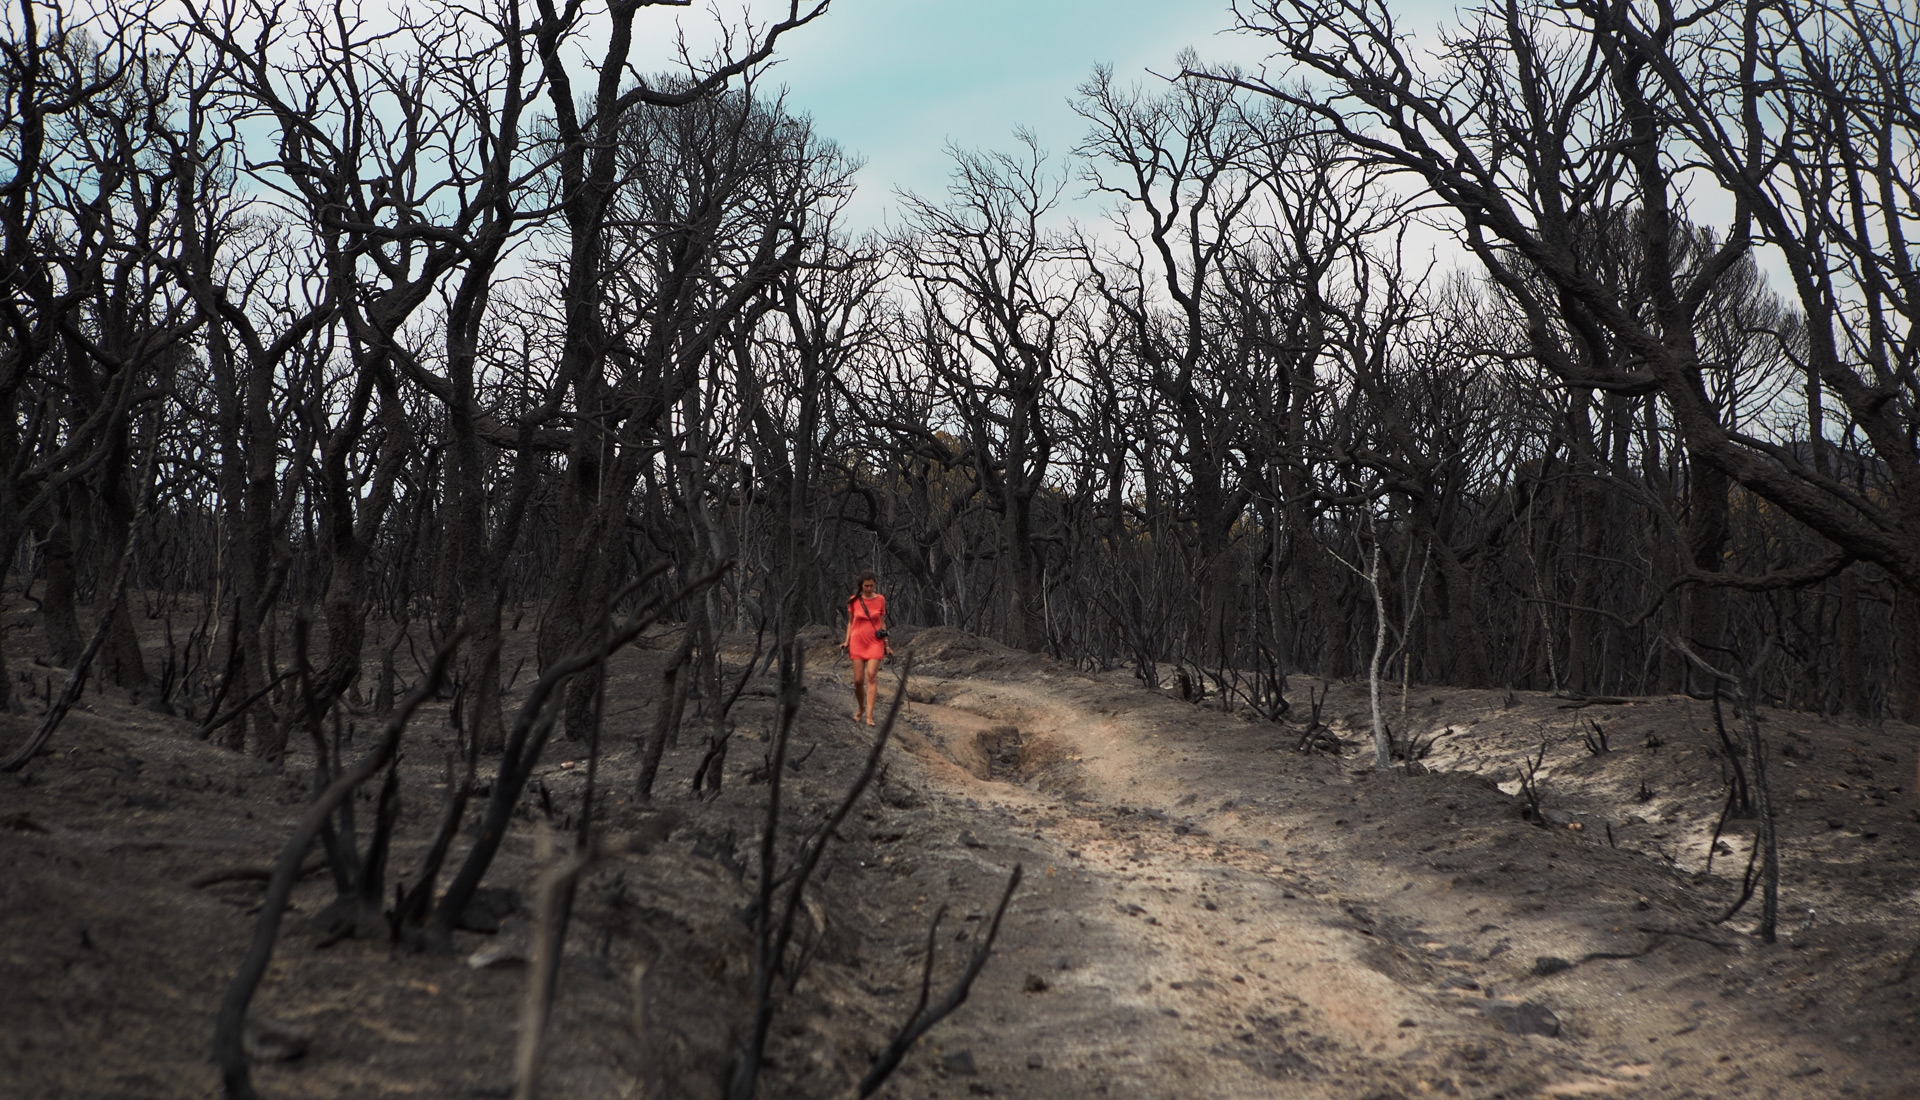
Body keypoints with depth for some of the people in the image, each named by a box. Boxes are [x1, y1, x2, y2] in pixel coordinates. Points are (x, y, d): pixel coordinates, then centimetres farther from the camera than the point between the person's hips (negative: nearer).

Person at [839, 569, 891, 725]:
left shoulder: (880, 600, 2)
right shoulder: (854, 601, 1)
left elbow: (882, 623, 8)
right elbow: (850, 622, 11)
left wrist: (887, 645, 10)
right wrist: (847, 641, 2)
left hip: (875, 642, -1)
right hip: (857, 642, 1)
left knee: (871, 677, -13)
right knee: (858, 680, -2)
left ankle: (869, 715, -16)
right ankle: (860, 709, 24)